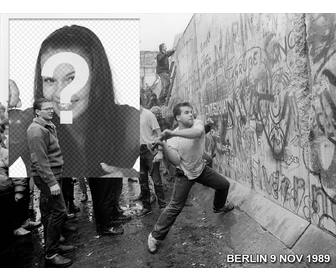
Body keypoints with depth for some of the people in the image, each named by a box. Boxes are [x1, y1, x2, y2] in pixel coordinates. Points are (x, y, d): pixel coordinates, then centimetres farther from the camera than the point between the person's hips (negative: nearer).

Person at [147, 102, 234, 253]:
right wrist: (163, 146, -40)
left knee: (224, 185, 18)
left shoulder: (197, 123, -16)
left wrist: (173, 133, -50)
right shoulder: (172, 139, -21)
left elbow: (197, 132, -41)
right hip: (185, 174, -4)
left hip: (201, 169, 5)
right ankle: (156, 236, 10)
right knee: (175, 207, -7)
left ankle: (219, 207, 50)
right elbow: (176, 161, -28)